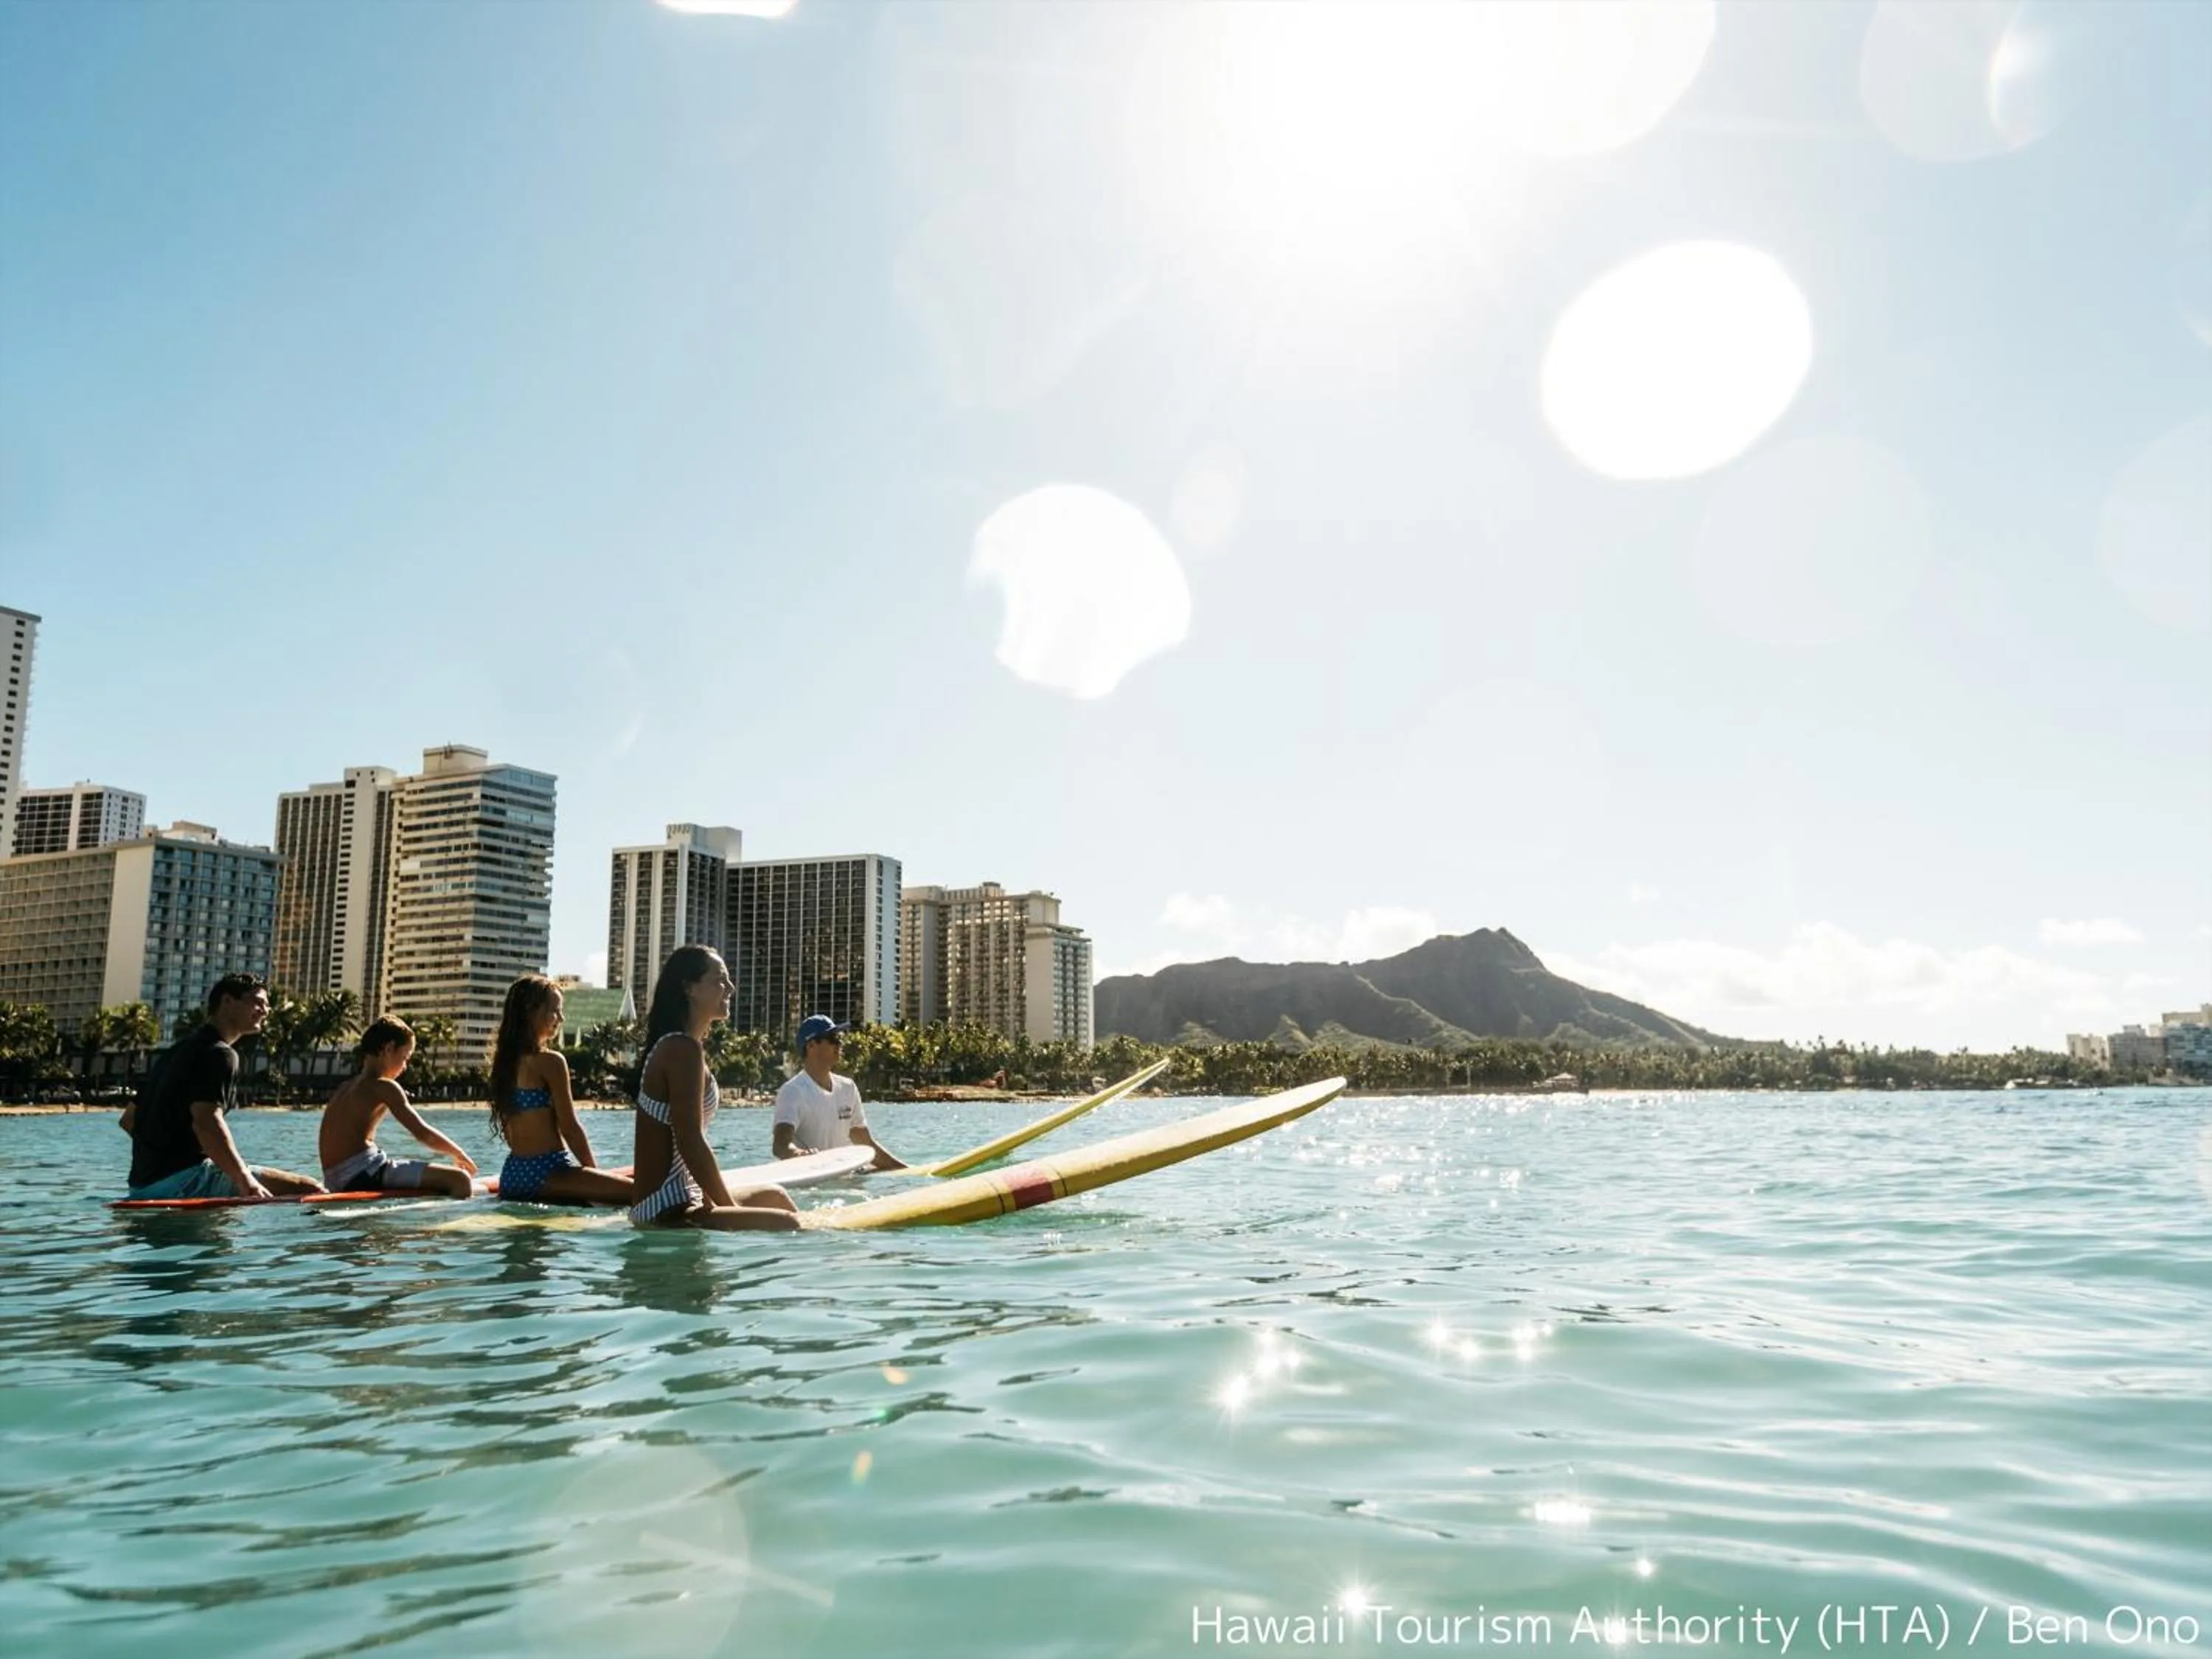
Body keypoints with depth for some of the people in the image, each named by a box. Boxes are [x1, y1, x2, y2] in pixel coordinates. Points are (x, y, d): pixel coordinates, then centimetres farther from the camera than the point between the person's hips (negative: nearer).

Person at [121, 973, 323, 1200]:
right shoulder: (219, 1054, -9)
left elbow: (128, 1120, 25)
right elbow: (206, 1122, -25)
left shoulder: (179, 1051, 21)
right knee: (310, 1190, -20)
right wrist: (245, 1181, -29)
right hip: (183, 1180, -10)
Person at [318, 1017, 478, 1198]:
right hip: (364, 1175, -10)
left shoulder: (344, 1087, 21)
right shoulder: (383, 1086, -4)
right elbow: (422, 1133, -9)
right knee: (460, 1180, -18)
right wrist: (459, 1155, 4)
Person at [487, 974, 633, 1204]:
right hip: (545, 1172, -9)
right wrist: (594, 1170, 2)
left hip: (514, 1174, 9)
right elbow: (570, 1127, -11)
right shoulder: (550, 1061, -11)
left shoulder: (505, 1060, 13)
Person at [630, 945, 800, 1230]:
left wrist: (723, 1203, 10)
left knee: (774, 1196, 26)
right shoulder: (683, 1049, -17)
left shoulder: (671, 1046, 14)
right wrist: (731, 1209, -13)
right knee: (786, 1224, -16)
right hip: (667, 1210, -11)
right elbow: (692, 1145, -22)